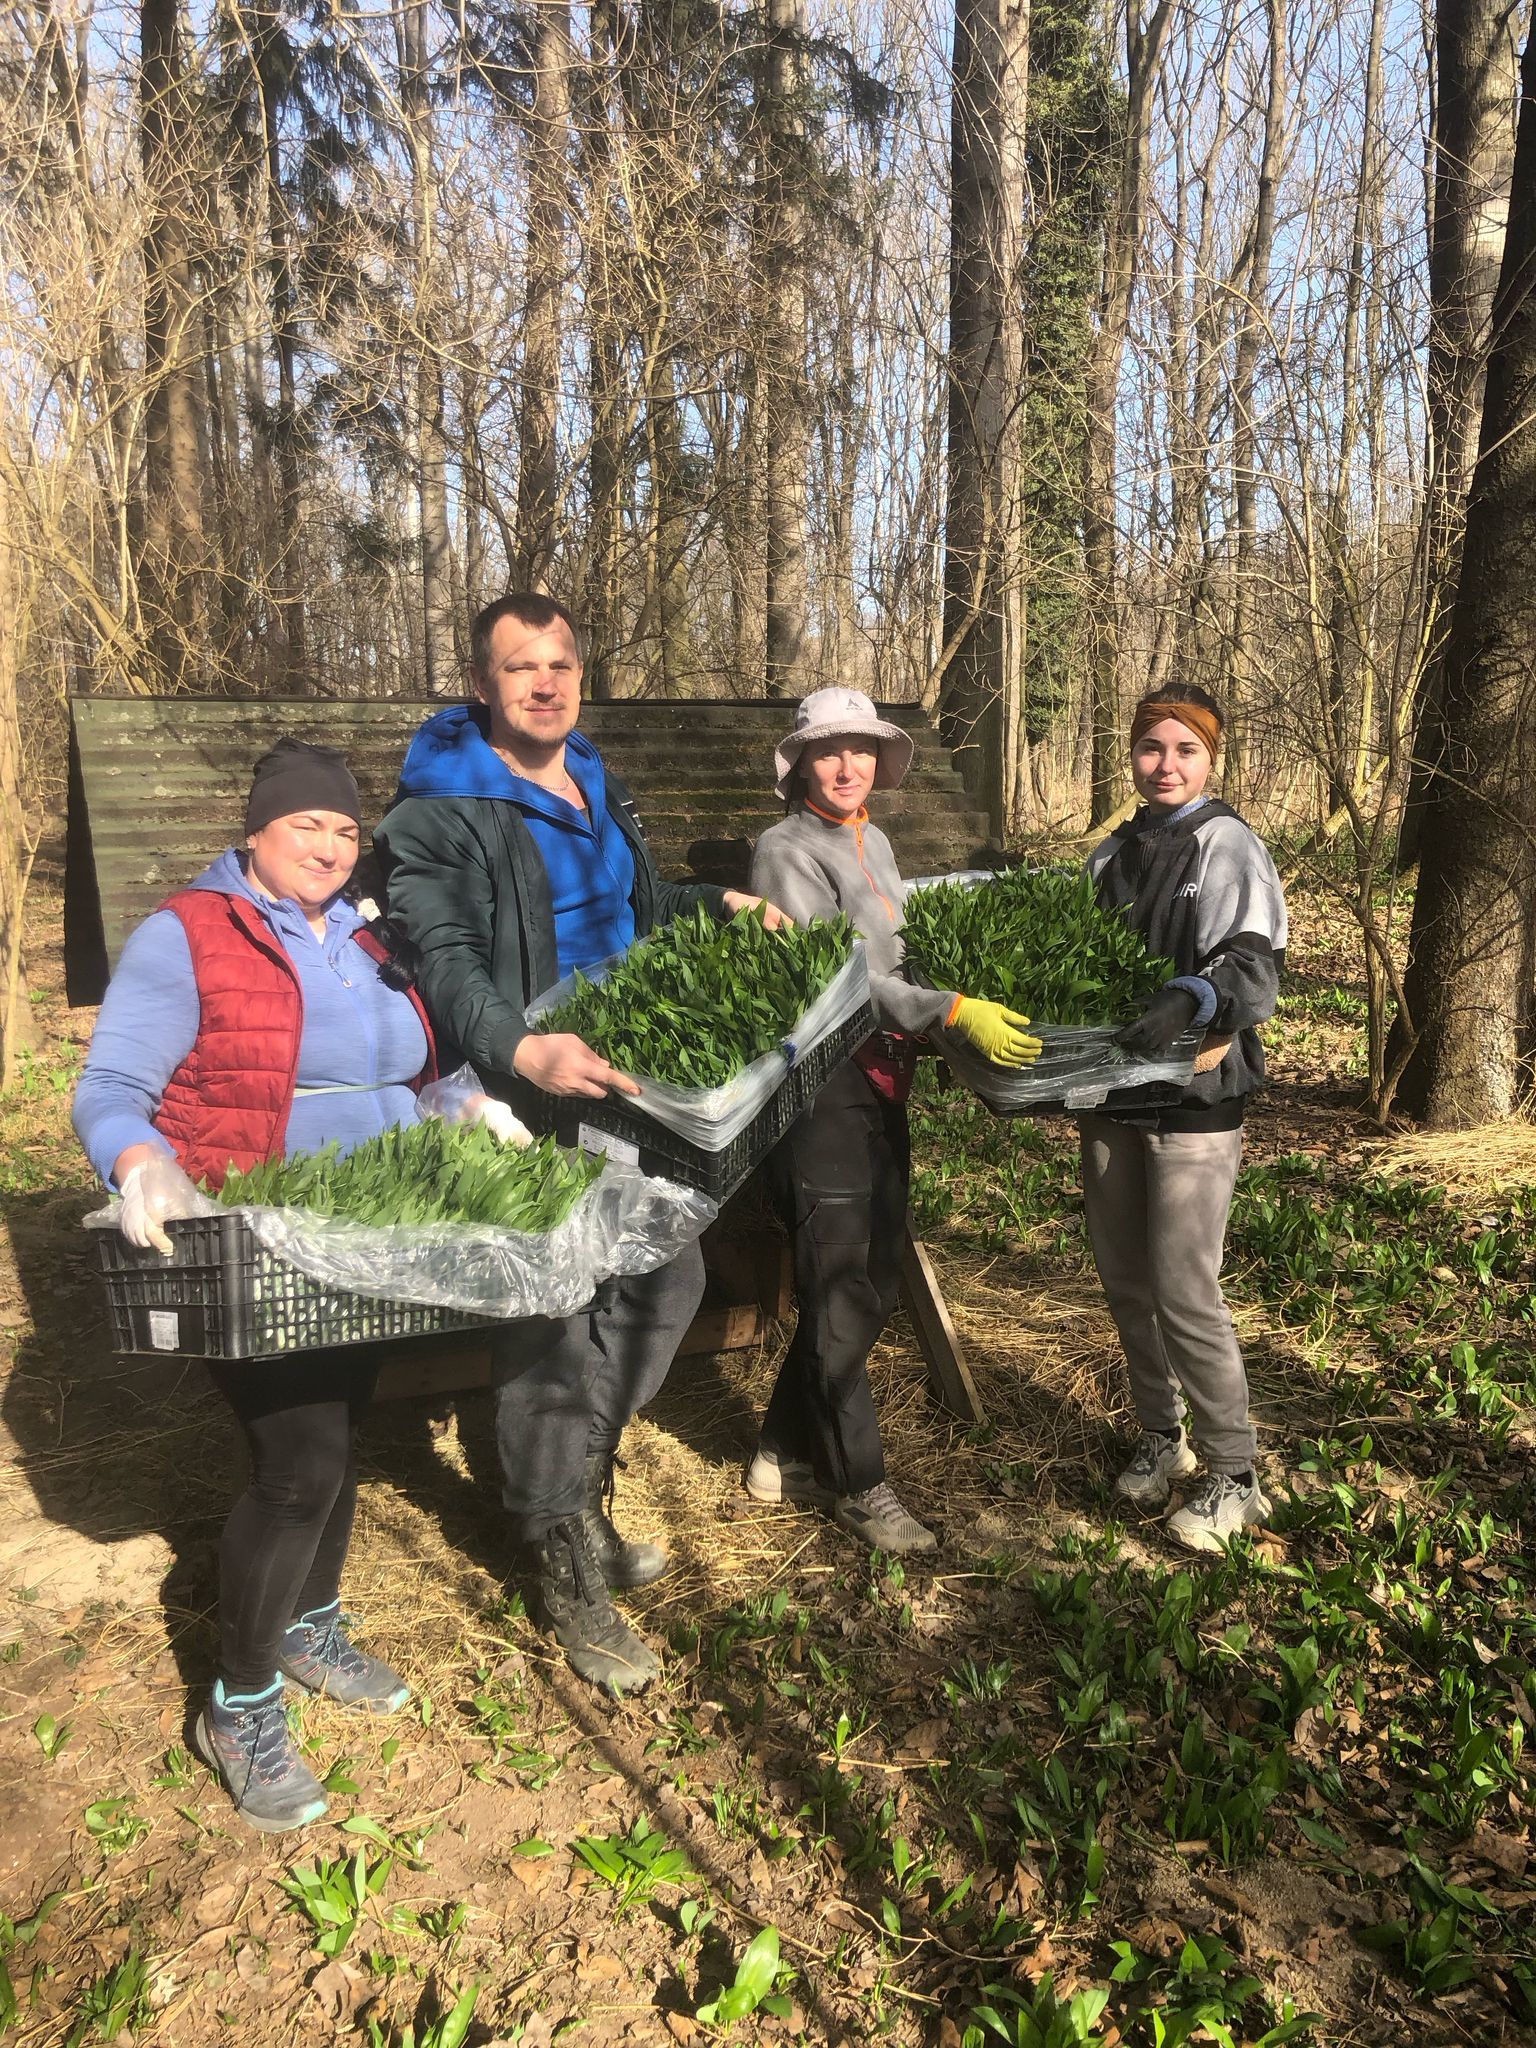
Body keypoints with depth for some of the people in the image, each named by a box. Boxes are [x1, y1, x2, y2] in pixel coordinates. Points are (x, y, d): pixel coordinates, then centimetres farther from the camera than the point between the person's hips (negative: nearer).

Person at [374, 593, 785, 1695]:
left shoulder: (598, 784, 13)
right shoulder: (440, 810, -13)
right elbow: (445, 963, -24)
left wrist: (725, 903, 19)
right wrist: (523, 1052, -40)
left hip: (625, 1086, 8)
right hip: (524, 1103, -8)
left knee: (667, 1275, 17)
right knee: (548, 1319, -1)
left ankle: (577, 1483, 35)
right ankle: (566, 1569, 17)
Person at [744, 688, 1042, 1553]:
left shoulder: (874, 840, 13)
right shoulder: (788, 850, -11)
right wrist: (952, 1011, -28)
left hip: (884, 1078, 9)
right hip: (825, 1086, -9)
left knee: (876, 1282, 15)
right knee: (840, 1294, 1)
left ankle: (787, 1454, 30)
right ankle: (858, 1482, 17)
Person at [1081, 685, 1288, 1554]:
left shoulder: (1230, 847, -7)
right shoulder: (1112, 855, 12)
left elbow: (1255, 962, -18)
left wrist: (1189, 998, -38)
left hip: (1196, 1098, -6)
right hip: (1113, 1093, 6)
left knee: (1185, 1294, -5)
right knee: (1127, 1283, 13)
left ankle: (1235, 1476, 12)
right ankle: (1161, 1437, 33)